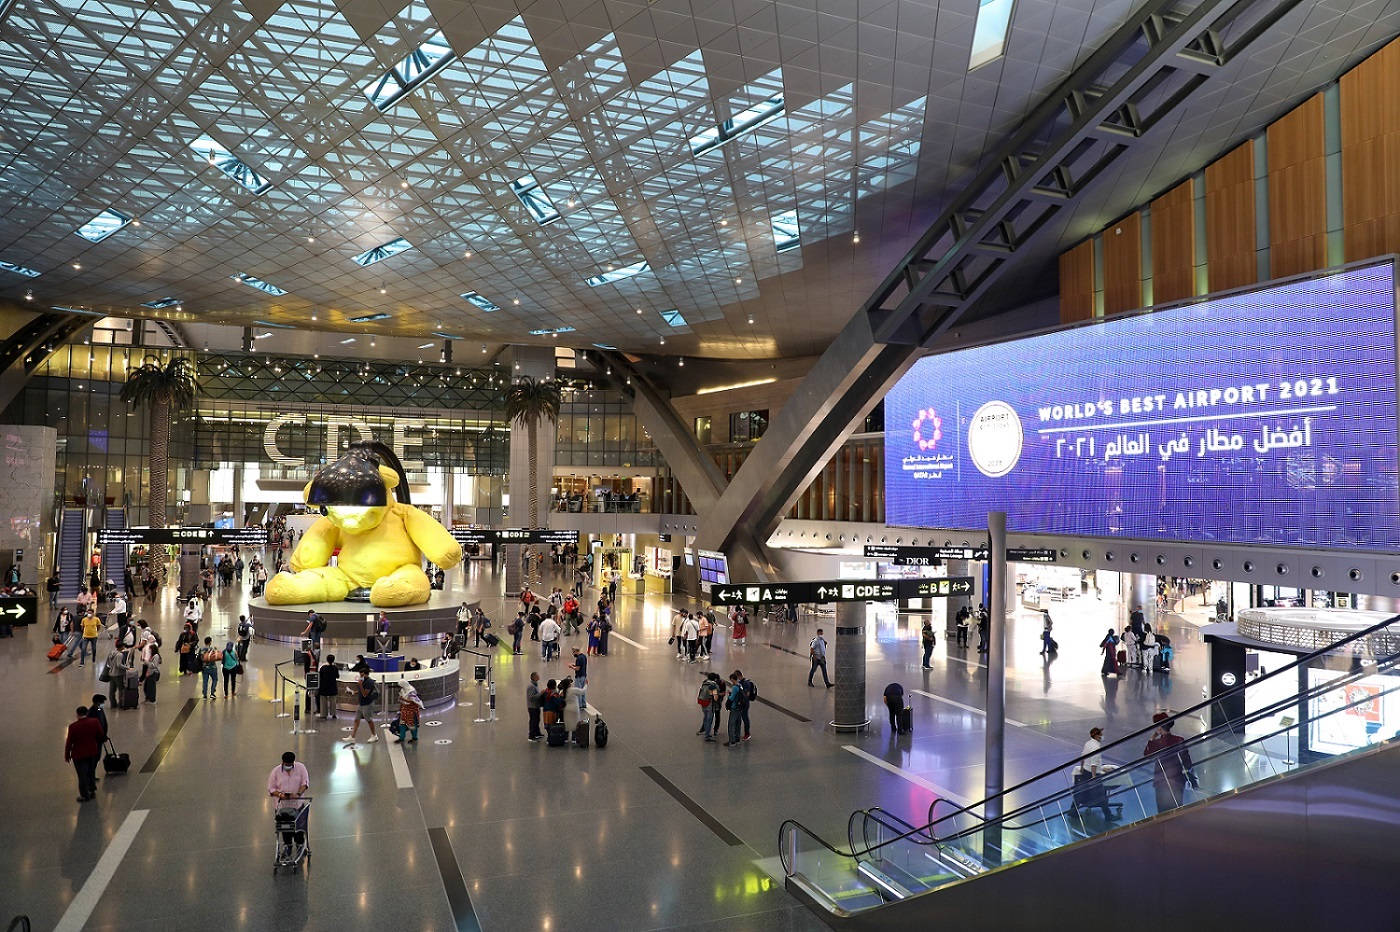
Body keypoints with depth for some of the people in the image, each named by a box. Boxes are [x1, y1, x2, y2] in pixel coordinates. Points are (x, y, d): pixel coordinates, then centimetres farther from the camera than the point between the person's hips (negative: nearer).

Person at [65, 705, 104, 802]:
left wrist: (67, 756, -1)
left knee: (82, 775, 6)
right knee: (91, 772, 21)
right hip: (93, 752, 4)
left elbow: (69, 742, -12)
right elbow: (101, 736, 1)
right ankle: (92, 790, 31)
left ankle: (85, 795, 14)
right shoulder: (95, 722, -9)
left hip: (79, 755, -4)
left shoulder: (73, 727, -19)